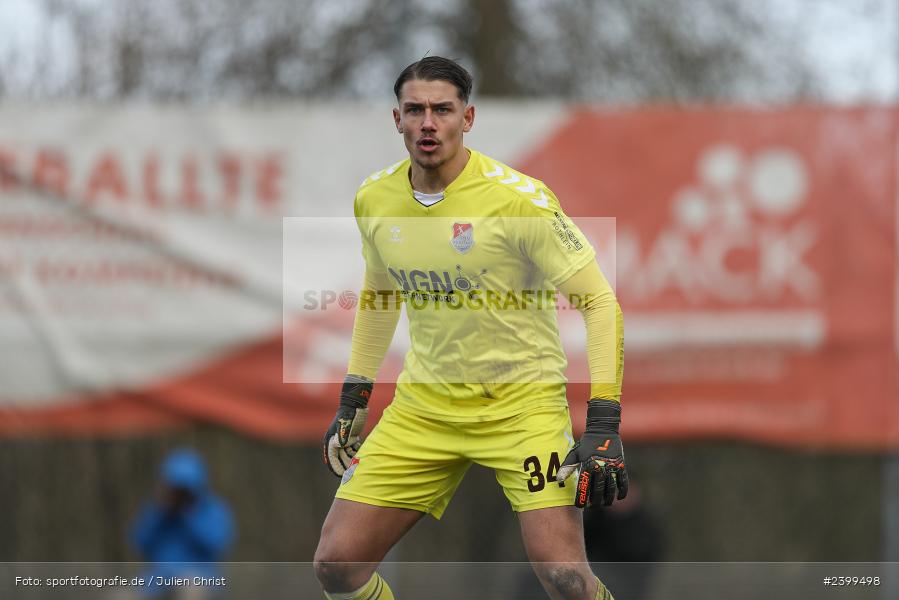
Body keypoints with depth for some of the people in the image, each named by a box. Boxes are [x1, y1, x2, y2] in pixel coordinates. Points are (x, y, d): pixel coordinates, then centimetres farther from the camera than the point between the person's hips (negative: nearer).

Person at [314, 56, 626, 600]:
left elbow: (599, 301, -14)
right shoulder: (375, 199, -1)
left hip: (523, 398, -5)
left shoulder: (518, 198, -18)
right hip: (425, 405, 5)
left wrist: (604, 425, -20)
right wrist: (353, 401, 19)